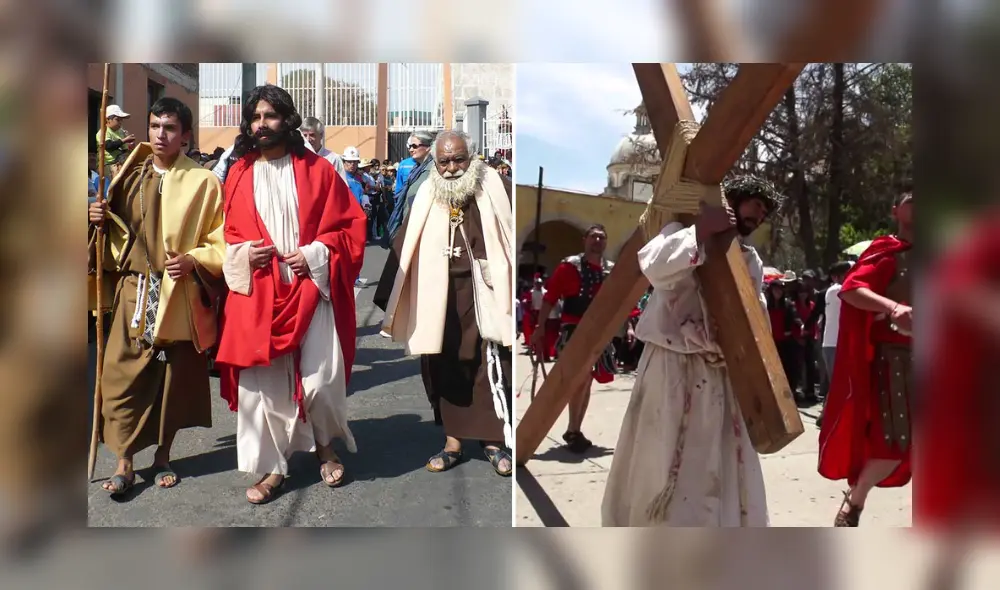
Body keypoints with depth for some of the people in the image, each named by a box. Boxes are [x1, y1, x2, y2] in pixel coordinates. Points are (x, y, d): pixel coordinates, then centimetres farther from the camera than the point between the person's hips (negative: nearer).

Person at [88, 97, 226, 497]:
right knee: (121, 375, 1)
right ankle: (124, 463, 13)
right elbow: (119, 231, 18)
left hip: (179, 296, -3)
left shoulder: (203, 182, -5)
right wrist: (102, 219, -2)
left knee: (174, 378, 8)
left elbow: (221, 240, -4)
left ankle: (162, 457, 25)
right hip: (134, 291, 3)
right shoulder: (131, 175, 8)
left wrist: (193, 260, -18)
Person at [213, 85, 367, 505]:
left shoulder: (317, 170, 3)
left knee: (321, 379, -5)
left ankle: (325, 448, 25)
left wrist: (315, 253, -10)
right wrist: (243, 252, -5)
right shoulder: (238, 174, 9)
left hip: (310, 288, -2)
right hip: (257, 294, 2)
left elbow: (352, 224, 2)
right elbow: (224, 233, 15)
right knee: (260, 381, 2)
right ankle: (273, 468, 17)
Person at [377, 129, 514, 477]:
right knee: (444, 366, 8)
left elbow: (510, 237, 0)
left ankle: (495, 440, 16)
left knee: (491, 366, 1)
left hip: (483, 292, -2)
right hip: (438, 295, 2)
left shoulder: (492, 187, 0)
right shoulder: (425, 196, 3)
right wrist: (392, 302, 3)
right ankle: (453, 440, 21)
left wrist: (511, 290, -6)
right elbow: (404, 247, 5)